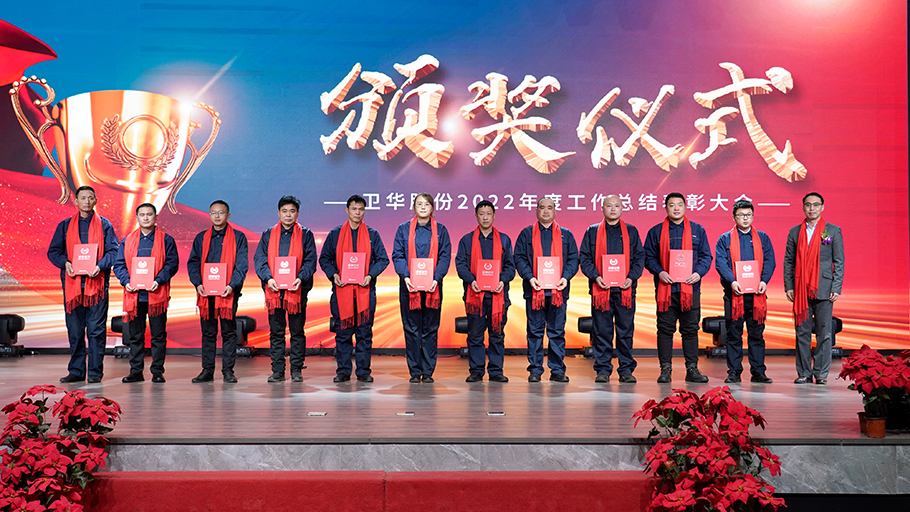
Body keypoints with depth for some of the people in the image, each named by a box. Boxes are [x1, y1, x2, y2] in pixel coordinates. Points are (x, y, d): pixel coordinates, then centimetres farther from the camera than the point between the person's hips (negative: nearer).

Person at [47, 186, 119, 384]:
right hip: (72, 283, 2)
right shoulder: (65, 226, 14)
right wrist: (65, 263, -9)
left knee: (96, 329, -3)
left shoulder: (104, 225, 9)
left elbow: (114, 250, 3)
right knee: (74, 330, 5)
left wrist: (100, 266, -14)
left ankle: (95, 371, 3)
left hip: (97, 283, -2)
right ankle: (76, 371, 12)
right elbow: (53, 251, 11)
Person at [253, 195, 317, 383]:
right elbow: (259, 259, 3)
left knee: (297, 331, 3)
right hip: (274, 290, 2)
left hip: (297, 290, -1)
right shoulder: (268, 235, 10)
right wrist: (268, 278, -14)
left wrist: (300, 279, -17)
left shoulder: (305, 235, 6)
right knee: (276, 332, 5)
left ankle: (296, 370, 10)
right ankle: (277, 370, 11)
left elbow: (310, 261, 0)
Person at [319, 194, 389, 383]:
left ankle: (363, 371, 8)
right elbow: (324, 258, 11)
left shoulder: (372, 235, 8)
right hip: (341, 290, 0)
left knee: (365, 332, 2)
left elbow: (383, 259, 7)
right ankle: (343, 371, 9)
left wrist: (371, 275, -9)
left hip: (365, 290, 0)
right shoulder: (335, 234, 9)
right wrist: (333, 274, -7)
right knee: (342, 332, 2)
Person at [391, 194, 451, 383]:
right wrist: (405, 276, -13)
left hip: (432, 287, 0)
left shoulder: (440, 230, 7)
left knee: (430, 329, 3)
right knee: (411, 329, 2)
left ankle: (428, 371, 9)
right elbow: (397, 255, 2)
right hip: (409, 286, 0)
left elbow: (445, 257, 1)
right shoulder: (404, 229, 7)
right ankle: (414, 371, 9)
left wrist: (436, 278, -13)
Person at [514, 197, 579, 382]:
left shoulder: (565, 235, 13)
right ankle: (535, 370, 9)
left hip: (558, 289, 1)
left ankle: (557, 370, 10)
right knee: (535, 331, 2)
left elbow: (573, 258, 9)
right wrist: (529, 277, -12)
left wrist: (566, 277, -8)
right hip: (534, 289, -1)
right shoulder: (527, 234, 9)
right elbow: (519, 258, 3)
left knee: (557, 331, 3)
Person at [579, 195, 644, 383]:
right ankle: (603, 369, 8)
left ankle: (626, 369, 11)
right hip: (601, 288, -1)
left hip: (625, 288, 1)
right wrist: (596, 277, -10)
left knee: (625, 330, 3)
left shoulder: (631, 231, 11)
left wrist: (632, 277, -7)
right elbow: (584, 257, 5)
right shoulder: (592, 231, 9)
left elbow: (639, 257, 8)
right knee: (602, 331, 1)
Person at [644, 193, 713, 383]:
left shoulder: (698, 230, 11)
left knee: (690, 330, 4)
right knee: (665, 329, 1)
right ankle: (665, 369, 7)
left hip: (690, 287, 1)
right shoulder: (656, 232, 8)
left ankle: (692, 369, 10)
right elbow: (648, 256, 6)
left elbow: (706, 256, 10)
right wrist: (659, 272, -11)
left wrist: (698, 273, -7)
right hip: (665, 287, -1)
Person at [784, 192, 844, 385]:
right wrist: (788, 286, 1)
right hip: (801, 290, 2)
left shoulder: (833, 231, 5)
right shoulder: (795, 232, 11)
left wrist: (836, 288, -5)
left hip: (824, 290, -2)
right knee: (802, 332, 3)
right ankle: (804, 373, 10)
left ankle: (821, 373, 7)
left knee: (824, 333, 0)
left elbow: (839, 262, 3)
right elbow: (788, 261, 11)